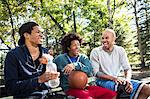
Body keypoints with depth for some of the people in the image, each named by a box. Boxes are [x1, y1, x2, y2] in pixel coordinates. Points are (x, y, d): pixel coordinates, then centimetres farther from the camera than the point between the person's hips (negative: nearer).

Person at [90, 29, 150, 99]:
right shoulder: (95, 52, -7)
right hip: (103, 80, -4)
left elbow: (127, 68, 1)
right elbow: (96, 73, -11)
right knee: (123, 86, -37)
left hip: (117, 80, 4)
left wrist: (128, 79, -22)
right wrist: (113, 78, -25)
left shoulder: (120, 50, 3)